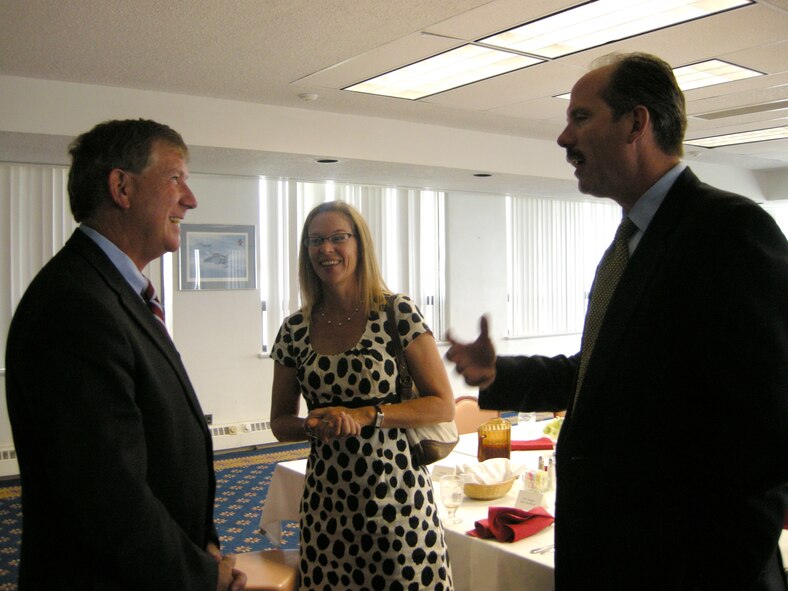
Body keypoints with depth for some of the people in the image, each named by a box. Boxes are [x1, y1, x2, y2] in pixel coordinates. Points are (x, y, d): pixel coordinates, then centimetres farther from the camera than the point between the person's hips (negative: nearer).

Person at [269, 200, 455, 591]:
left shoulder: (398, 313, -8)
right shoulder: (295, 330, 2)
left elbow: (443, 405, -7)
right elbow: (280, 423, 10)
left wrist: (365, 415, -17)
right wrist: (315, 425, -12)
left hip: (396, 496, -3)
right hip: (326, 502, 3)